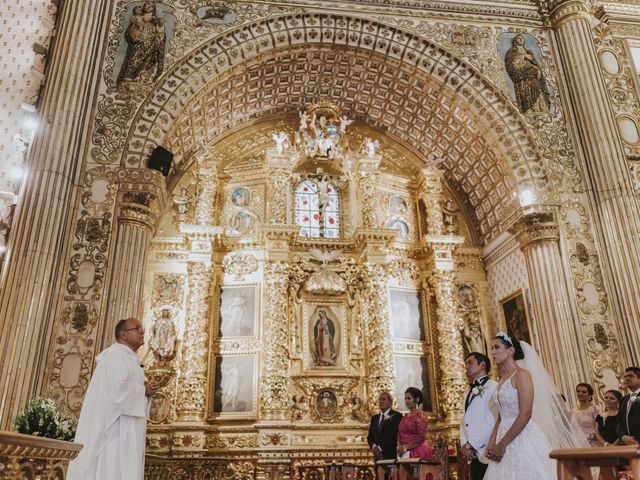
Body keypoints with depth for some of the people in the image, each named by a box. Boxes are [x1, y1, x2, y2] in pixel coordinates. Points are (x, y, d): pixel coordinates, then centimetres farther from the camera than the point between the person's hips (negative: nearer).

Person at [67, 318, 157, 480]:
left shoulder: (128, 357, 20)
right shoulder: (116, 354, -12)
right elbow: (118, 388, -25)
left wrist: (144, 388, 4)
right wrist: (143, 390, -11)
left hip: (125, 428, 10)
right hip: (115, 426, -10)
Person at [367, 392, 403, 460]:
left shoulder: (397, 416, -4)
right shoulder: (374, 418, 17)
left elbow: (395, 436, -13)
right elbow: (370, 436, 15)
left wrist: (380, 448, -13)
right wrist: (374, 446, -6)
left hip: (391, 455, -5)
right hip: (378, 456, 5)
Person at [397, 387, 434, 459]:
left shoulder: (421, 415, -5)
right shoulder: (405, 417, 15)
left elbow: (421, 437, -13)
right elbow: (400, 434, 15)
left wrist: (405, 447, -13)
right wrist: (399, 446, -4)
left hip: (418, 451, -6)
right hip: (404, 452, 6)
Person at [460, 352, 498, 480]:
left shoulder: (493, 387, -7)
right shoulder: (469, 393, 20)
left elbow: (492, 421, -16)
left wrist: (470, 445, -14)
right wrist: (464, 445, -2)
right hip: (473, 455, 7)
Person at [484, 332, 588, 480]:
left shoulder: (522, 375, -10)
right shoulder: (502, 381, 13)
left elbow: (525, 414, -18)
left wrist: (502, 444, -18)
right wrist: (492, 443, 1)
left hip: (524, 440, -7)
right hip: (506, 444, 7)